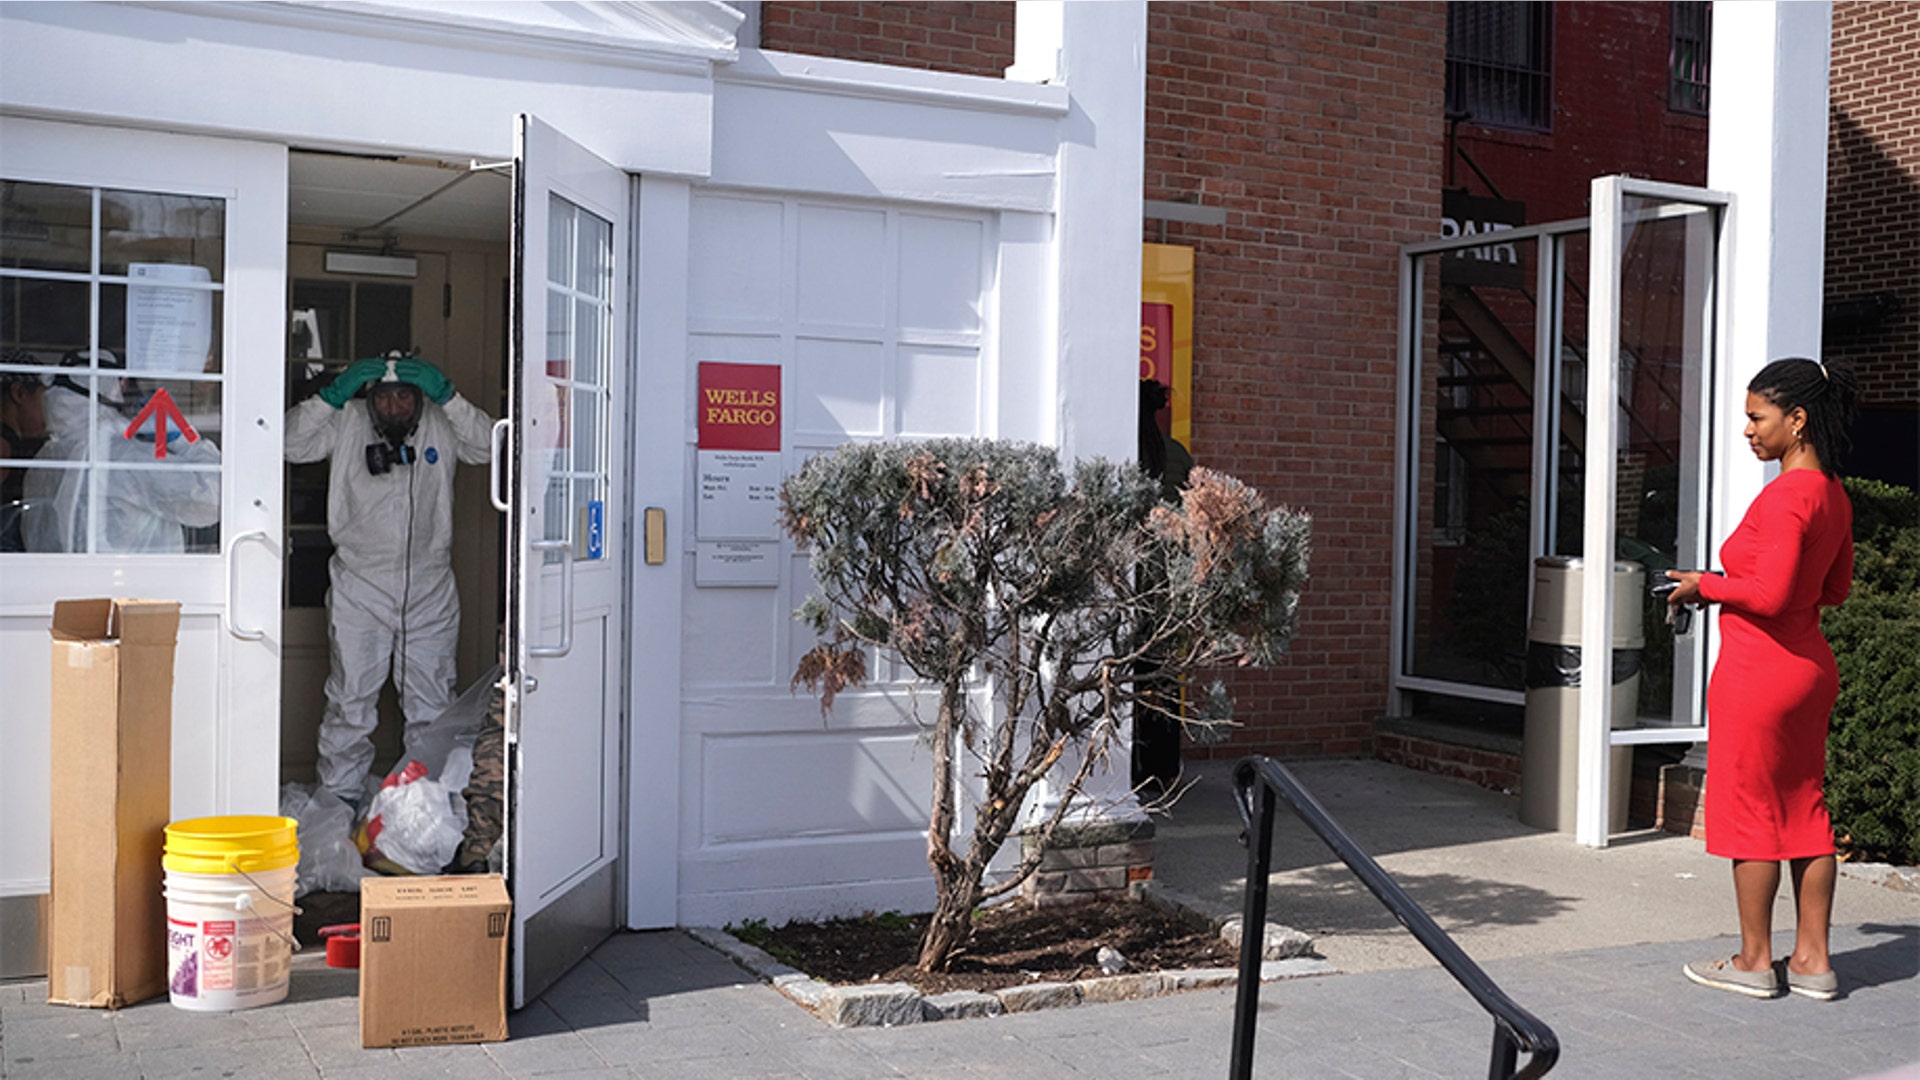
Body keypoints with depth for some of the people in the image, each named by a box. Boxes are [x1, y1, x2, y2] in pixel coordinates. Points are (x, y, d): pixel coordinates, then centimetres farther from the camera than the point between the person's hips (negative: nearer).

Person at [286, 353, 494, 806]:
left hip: (430, 590, 1)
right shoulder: (346, 424, -1)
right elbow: (291, 443, -11)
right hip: (359, 589, -1)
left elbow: (489, 446, -14)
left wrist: (446, 396, -24)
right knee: (350, 702, 3)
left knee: (432, 707, 7)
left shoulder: (442, 425, 0)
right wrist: (332, 395, -21)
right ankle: (340, 800, 14)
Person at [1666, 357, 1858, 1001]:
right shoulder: (1832, 494, 9)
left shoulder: (1785, 495, -20)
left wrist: (1706, 585, -10)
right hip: (1811, 665, 9)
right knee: (1804, 809, 13)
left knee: (1749, 811, 3)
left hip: (1759, 670, -9)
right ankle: (1813, 960, 19)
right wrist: (1736, 582, 15)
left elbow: (1769, 593, -26)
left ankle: (1754, 961, 13)